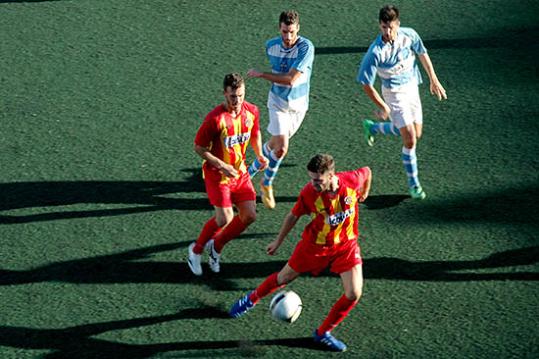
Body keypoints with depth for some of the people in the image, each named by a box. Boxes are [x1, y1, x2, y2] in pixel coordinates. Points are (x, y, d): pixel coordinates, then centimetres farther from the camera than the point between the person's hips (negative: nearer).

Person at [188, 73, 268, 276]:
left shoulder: (252, 111, -5)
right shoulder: (215, 119, -23)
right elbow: (199, 148, -15)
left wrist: (259, 154, 0)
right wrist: (222, 166, -21)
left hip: (240, 172, 6)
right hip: (217, 174, -6)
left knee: (249, 216, 1)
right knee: (225, 219, -14)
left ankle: (216, 247, 22)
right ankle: (196, 250, 12)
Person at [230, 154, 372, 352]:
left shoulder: (352, 180, -26)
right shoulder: (309, 193, -26)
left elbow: (367, 171, -2)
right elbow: (293, 216, -7)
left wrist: (364, 193, 18)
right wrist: (278, 242, 5)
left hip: (346, 244, 1)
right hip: (315, 244, -1)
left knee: (354, 294, -9)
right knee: (283, 278, 14)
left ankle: (323, 333, 11)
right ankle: (252, 299, 44)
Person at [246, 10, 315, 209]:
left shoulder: (306, 47, -25)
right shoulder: (271, 45, -9)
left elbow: (291, 80, -28)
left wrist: (260, 74, -20)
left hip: (298, 104, -1)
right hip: (278, 101, 1)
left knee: (274, 144, 14)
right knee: (281, 148, -13)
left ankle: (253, 170, 40)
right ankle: (267, 183, 13)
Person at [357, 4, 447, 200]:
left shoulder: (409, 35, -15)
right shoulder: (375, 52, -28)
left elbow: (422, 54, 6)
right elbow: (366, 83, -19)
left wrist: (434, 80, 9)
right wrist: (382, 106, -13)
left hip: (412, 87, 6)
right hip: (394, 93, -6)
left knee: (416, 134, 17)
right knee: (410, 140, -10)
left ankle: (372, 127, 39)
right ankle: (413, 184, 8)